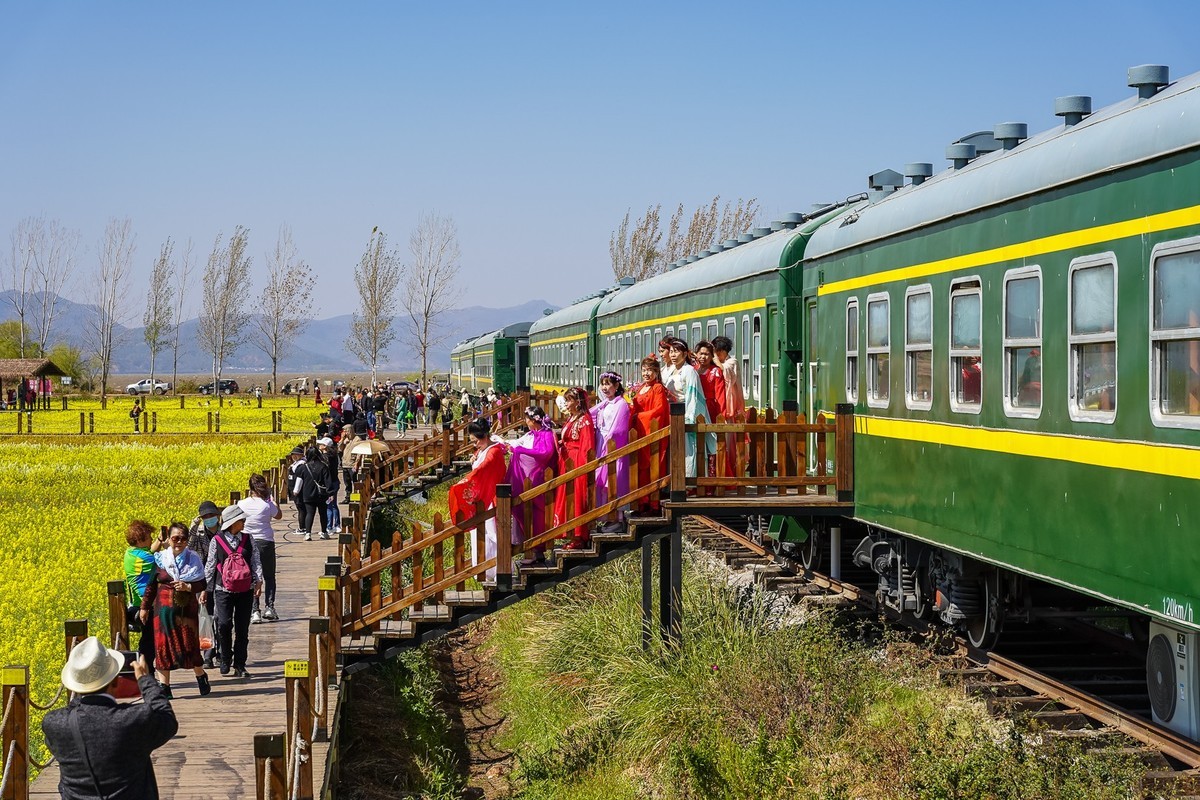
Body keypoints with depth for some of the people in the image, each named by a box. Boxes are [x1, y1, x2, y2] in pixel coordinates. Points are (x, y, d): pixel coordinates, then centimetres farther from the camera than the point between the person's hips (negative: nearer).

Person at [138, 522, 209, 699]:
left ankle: (201, 677, 25)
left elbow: (202, 585, 2)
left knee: (189, 644, 0)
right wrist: (144, 607, 6)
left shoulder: (193, 559, 1)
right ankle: (164, 687, 6)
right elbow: (151, 585, 6)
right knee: (163, 646, 0)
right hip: (164, 609, 1)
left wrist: (188, 587, -16)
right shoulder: (160, 559, 1)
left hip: (187, 609, -1)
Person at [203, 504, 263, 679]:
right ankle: (225, 659, 6)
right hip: (224, 590, -3)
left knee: (242, 628, 5)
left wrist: (258, 581, -9)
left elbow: (256, 561, 5)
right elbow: (210, 565, 5)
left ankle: (239, 665, 14)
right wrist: (204, 588, 5)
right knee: (224, 624, -16)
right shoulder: (217, 541, 0)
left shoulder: (247, 539, 7)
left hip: (245, 590, 3)